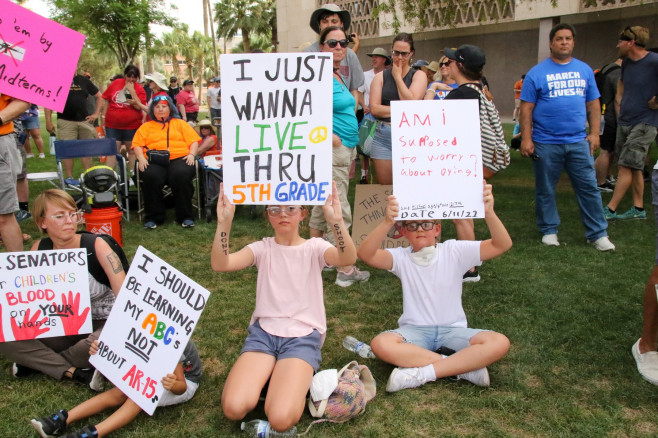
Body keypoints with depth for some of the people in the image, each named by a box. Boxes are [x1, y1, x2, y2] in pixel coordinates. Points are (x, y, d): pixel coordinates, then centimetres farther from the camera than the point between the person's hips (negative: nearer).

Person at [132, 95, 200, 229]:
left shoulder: (180, 124, 25)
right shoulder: (146, 126, 27)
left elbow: (194, 141, 15)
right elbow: (137, 145, 14)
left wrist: (192, 154, -4)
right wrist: (141, 158, -6)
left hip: (179, 158, 0)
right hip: (154, 161, 1)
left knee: (181, 175, -35)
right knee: (151, 176, -34)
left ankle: (185, 216, -24)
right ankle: (153, 217, -20)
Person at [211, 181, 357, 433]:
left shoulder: (314, 247, 1)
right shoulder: (262, 248, 4)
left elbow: (348, 259, -23)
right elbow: (220, 265, -15)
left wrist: (336, 221, -40)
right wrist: (224, 222, -31)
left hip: (303, 336, -2)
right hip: (263, 332, 2)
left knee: (281, 419, -23)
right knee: (234, 409, -22)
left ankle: (299, 378, 8)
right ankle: (268, 376, 8)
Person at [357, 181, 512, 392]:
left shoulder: (454, 251, -3)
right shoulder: (401, 257, -3)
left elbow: (503, 245, -13)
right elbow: (366, 254, -23)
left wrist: (489, 213, -32)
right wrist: (386, 223, -41)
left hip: (453, 330, 0)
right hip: (414, 330, 0)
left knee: (500, 343, -25)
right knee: (380, 344, -32)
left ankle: (422, 373, -25)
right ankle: (464, 366, -23)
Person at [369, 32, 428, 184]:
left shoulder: (419, 75, 7)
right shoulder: (381, 76, 12)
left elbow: (411, 102, -10)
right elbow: (374, 108, -1)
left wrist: (397, 76, -1)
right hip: (383, 136, 2)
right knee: (384, 188, 3)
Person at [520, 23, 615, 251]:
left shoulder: (584, 70, 10)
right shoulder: (537, 73, 0)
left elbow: (593, 104, 12)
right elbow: (526, 108, -3)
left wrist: (594, 133, 4)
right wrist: (526, 138, -9)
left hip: (579, 141, 3)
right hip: (546, 143, -2)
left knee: (589, 187, 3)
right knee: (545, 189, 7)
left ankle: (597, 233, 13)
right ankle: (549, 230, 23)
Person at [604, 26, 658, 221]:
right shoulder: (626, 63, 8)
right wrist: (620, 113, 11)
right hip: (625, 123, 8)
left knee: (625, 166, -10)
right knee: (634, 168, 12)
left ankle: (610, 210, -7)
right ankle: (638, 209, 20)